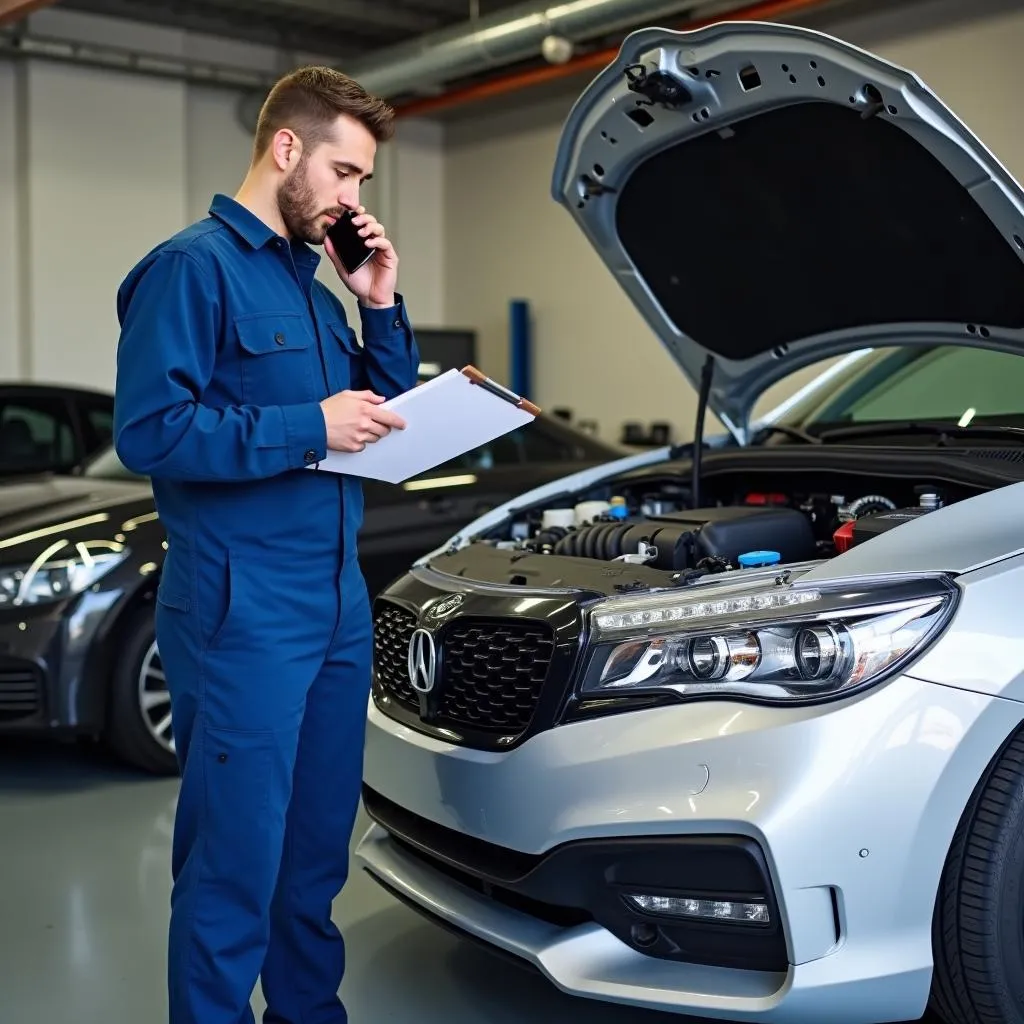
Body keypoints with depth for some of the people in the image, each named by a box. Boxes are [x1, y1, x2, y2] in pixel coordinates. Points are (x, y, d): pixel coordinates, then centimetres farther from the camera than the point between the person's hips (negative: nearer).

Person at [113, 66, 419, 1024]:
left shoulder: (306, 279, 18)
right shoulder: (192, 268, -9)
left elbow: (384, 416, 20)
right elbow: (149, 431, -19)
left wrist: (381, 307, 7)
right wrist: (308, 427, -21)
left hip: (338, 601, 9)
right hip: (244, 611, -9)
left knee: (318, 844, 17)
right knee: (236, 859, -1)